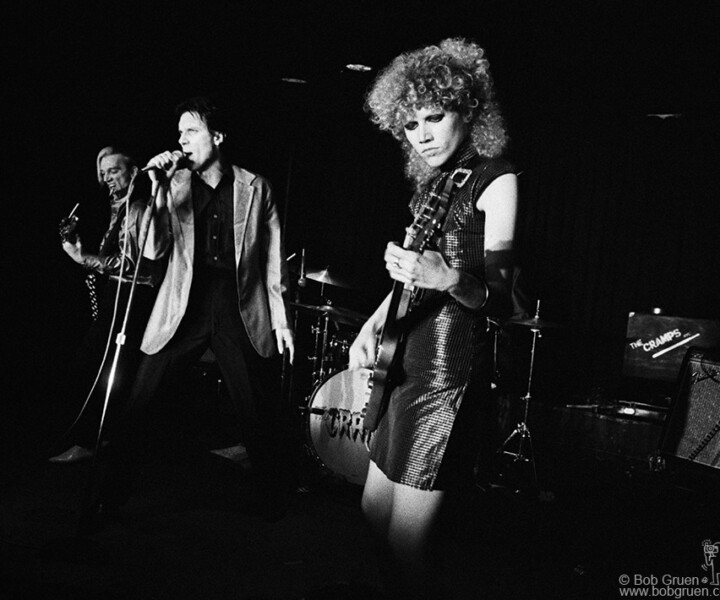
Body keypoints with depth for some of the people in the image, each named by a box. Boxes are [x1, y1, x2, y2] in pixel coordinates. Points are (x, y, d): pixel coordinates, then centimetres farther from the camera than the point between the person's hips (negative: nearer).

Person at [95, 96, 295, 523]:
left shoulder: (255, 187, 3)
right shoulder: (175, 185, 5)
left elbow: (273, 258, 6)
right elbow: (153, 251, -5)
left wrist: (281, 318, 3)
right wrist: (157, 187, -13)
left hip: (242, 311, -1)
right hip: (183, 310, 1)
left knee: (260, 414, 6)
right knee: (141, 407, -2)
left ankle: (273, 500, 25)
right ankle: (110, 499, 14)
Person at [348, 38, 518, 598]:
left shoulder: (495, 179, -8)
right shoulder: (433, 182, 14)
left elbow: (502, 298, -13)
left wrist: (448, 279, -32)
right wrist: (373, 324, 4)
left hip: (451, 365, -9)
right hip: (407, 360, 9)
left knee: (405, 547, -8)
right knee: (374, 511, 18)